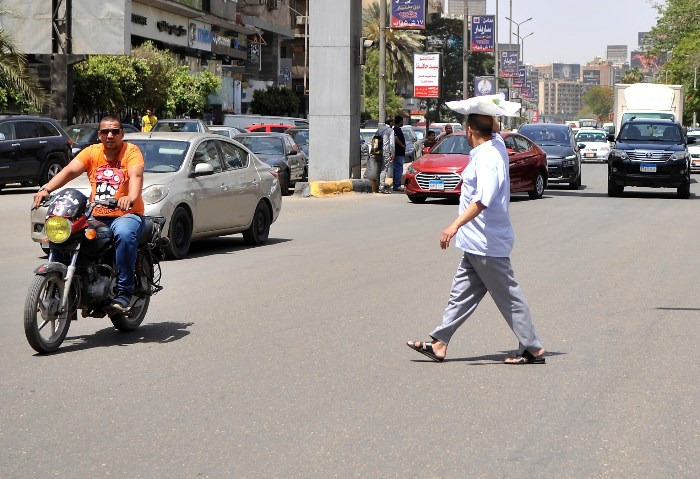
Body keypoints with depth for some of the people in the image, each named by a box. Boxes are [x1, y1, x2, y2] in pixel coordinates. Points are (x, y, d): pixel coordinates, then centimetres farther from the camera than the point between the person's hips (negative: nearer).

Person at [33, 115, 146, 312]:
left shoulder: (131, 151, -2)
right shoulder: (92, 152, 9)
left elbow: (136, 176, -20)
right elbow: (69, 171, -4)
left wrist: (131, 197, -43)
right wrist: (46, 189, -22)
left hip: (126, 214, -4)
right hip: (96, 216, 4)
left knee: (124, 234, -38)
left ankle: (124, 292, -30)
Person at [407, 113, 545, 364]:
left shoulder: (486, 157, -21)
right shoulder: (497, 145, 6)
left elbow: (483, 199, -33)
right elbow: (495, 129, 31)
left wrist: (456, 225, -39)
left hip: (486, 243, -10)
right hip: (477, 243, 10)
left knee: (508, 295, -1)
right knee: (462, 294, 10)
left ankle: (533, 349, 7)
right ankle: (439, 344, 14)